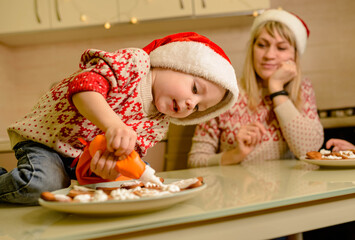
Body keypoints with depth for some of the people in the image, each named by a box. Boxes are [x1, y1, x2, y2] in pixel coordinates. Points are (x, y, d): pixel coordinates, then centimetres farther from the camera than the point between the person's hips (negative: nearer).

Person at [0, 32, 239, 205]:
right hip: (46, 138, -6)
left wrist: (114, 160, -37)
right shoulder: (133, 61, -21)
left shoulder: (159, 125, 0)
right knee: (41, 185, -31)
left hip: (86, 158, 7)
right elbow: (84, 87, -34)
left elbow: (132, 149, -13)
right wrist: (112, 124, -51)